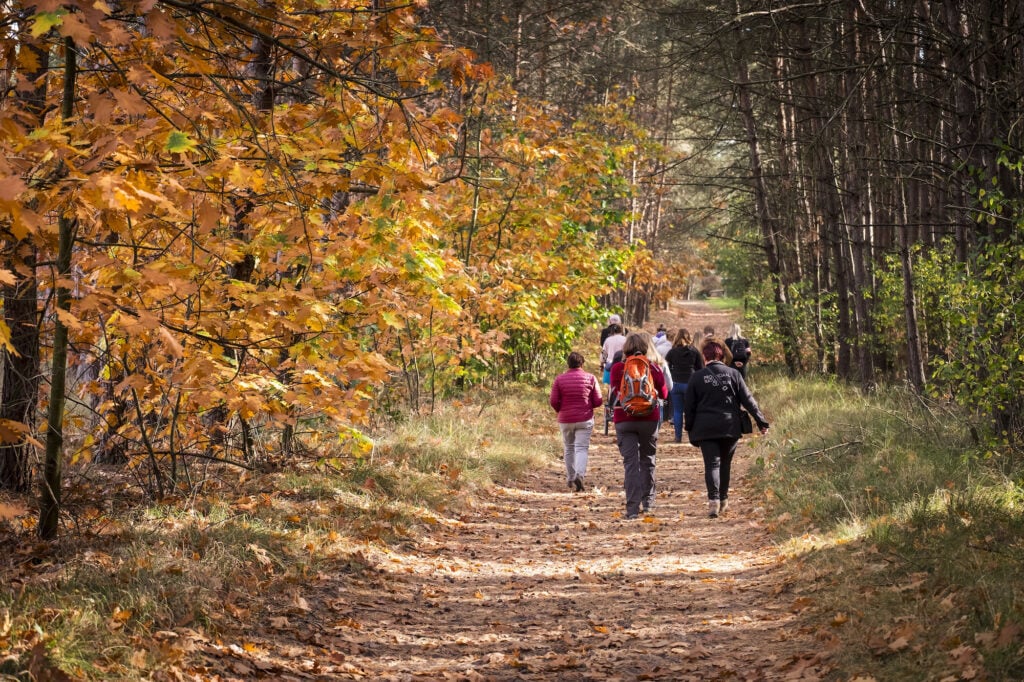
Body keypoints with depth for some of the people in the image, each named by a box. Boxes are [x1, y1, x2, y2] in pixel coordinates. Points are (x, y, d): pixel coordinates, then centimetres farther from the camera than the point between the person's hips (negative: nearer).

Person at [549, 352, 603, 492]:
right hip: (585, 420, -1)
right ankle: (580, 474, -26)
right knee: (582, 448, -3)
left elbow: (553, 401, -4)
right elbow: (598, 401, -3)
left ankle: (570, 478, 23)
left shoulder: (559, 379, -2)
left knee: (569, 449, 16)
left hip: (565, 420, 1)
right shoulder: (590, 378, -3)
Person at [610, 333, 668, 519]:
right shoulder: (653, 368, 0)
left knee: (630, 462, -3)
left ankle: (632, 507, -11)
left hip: (624, 420, -1)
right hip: (649, 419, 1)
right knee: (647, 460, 17)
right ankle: (648, 502, 21)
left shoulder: (617, 368, -3)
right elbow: (663, 393, 7)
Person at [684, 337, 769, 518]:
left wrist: (691, 431, 12)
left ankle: (713, 500, -22)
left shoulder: (697, 377, -1)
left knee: (712, 464, -4)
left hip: (705, 429, -1)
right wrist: (761, 422, 6)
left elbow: (689, 408, 2)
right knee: (725, 463, 16)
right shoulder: (733, 374, 0)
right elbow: (748, 400, 1)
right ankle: (723, 500, 24)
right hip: (729, 427, 2)